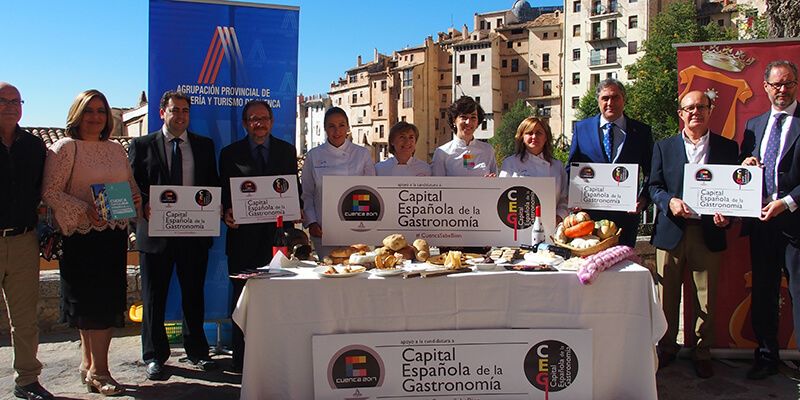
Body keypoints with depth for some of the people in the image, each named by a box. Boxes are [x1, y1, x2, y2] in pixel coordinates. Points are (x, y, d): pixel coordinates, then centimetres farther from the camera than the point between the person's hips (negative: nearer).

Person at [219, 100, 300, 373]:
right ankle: (241, 359, 14)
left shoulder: (287, 150, 12)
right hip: (243, 235, -1)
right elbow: (224, 193, 6)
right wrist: (227, 212, -14)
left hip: (277, 233, 1)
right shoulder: (230, 153, 7)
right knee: (242, 297, 4)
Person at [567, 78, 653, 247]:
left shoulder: (641, 131, 5)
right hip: (589, 212, 0)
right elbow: (571, 167, 9)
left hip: (626, 212, 0)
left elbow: (651, 172, 8)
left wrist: (643, 198, -7)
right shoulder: (582, 127, 6)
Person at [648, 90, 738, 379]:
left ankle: (703, 354, 21)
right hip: (671, 232, 0)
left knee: (706, 299, 7)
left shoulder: (727, 147, 7)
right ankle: (667, 348, 24)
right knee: (667, 296, 8)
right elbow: (654, 187, 4)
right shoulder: (664, 147, 7)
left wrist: (726, 214, -13)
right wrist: (670, 201, -16)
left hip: (708, 232, 0)